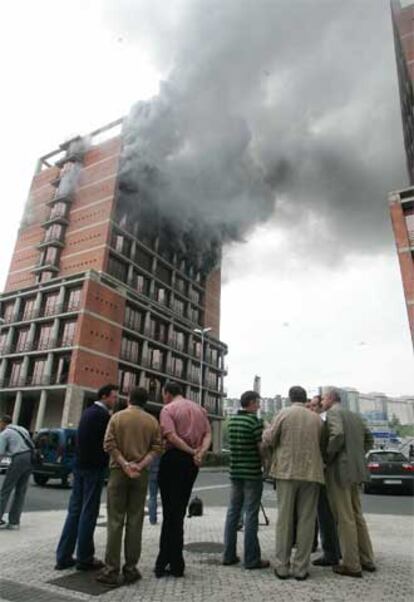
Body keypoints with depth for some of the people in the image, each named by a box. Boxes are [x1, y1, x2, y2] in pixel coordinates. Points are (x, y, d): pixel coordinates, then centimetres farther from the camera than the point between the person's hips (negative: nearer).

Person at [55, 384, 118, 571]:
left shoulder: (88, 411, 13)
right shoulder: (103, 414, -15)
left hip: (80, 465, 8)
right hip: (94, 467, -8)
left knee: (75, 510, 12)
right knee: (89, 512, 1)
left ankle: (63, 556, 17)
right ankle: (84, 558, 9)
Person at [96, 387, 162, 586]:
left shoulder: (117, 417, -2)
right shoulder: (152, 421, 2)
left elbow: (109, 444, -10)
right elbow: (156, 448, -5)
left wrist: (125, 464, -13)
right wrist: (139, 466, -12)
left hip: (118, 471, -1)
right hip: (141, 474, 1)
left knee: (115, 521, 4)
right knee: (135, 521, 7)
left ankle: (111, 570, 6)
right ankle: (131, 568, 12)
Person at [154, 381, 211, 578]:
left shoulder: (168, 409, -7)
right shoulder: (199, 409, 12)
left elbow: (171, 436, -21)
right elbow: (208, 434, 2)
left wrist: (192, 452, -14)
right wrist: (201, 452, -10)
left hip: (173, 459, -6)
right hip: (192, 463, 6)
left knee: (170, 513, 5)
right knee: (179, 511, 15)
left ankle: (173, 564, 10)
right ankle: (168, 562, 23)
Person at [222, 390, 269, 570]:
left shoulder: (232, 420, 7)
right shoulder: (255, 421, -14)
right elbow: (262, 448, -13)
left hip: (235, 472, 7)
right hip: (252, 474, -6)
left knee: (233, 513, 12)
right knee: (251, 515, 1)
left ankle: (229, 555, 19)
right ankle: (251, 559, 9)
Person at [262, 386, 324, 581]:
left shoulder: (284, 413, -4)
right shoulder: (316, 418, 4)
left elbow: (267, 441, -4)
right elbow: (322, 445, 10)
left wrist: (267, 430, 17)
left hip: (286, 471, -1)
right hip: (311, 472, 2)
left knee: (284, 518, 7)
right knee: (306, 520, 8)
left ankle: (282, 566, 12)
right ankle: (301, 568, 12)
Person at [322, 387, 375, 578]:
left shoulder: (333, 412, -10)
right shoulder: (355, 416, 15)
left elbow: (337, 435, -26)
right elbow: (369, 439, 18)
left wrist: (327, 457, -14)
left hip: (339, 470, -9)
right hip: (355, 470, 9)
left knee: (345, 519, 0)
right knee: (356, 516, 18)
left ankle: (351, 565, 8)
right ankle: (366, 560, 26)